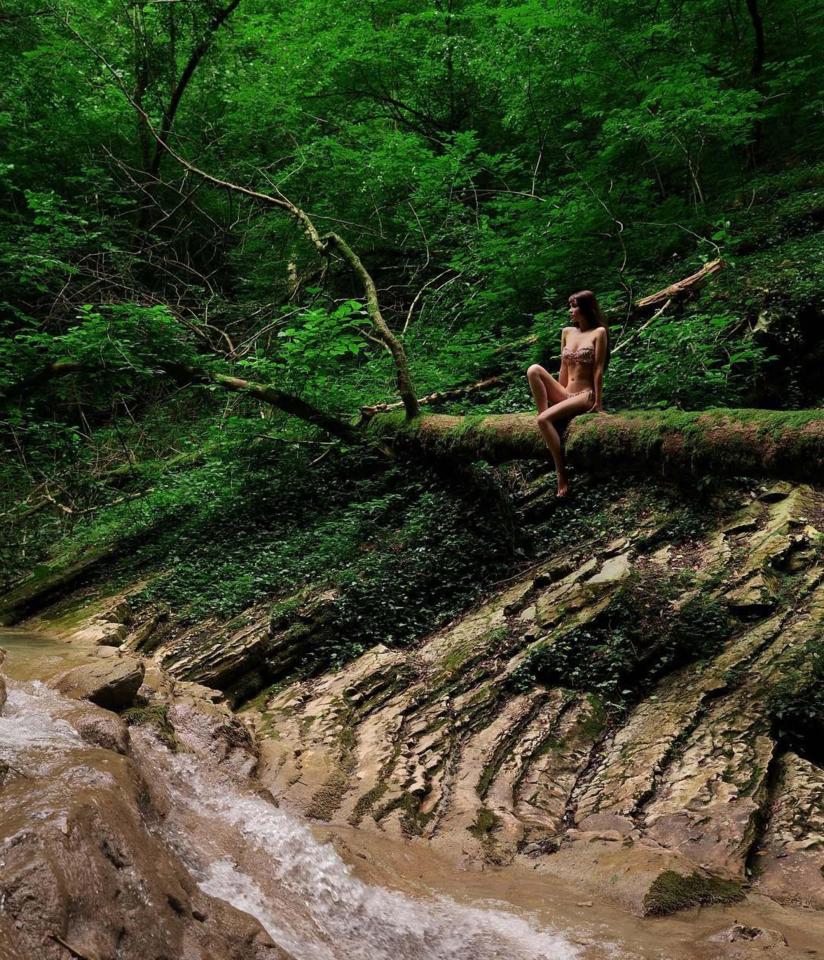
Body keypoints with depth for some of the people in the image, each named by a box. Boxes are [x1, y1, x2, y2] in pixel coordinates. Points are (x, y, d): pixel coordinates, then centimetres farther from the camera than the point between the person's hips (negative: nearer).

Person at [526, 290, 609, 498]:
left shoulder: (598, 332, -4)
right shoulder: (567, 332, 13)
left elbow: (598, 369, -9)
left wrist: (597, 402, -12)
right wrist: (557, 393, 13)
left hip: (584, 396, -6)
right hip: (565, 394, 6)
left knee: (544, 419, -30)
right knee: (534, 369, -19)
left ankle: (561, 473, -25)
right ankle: (543, 414, -19)